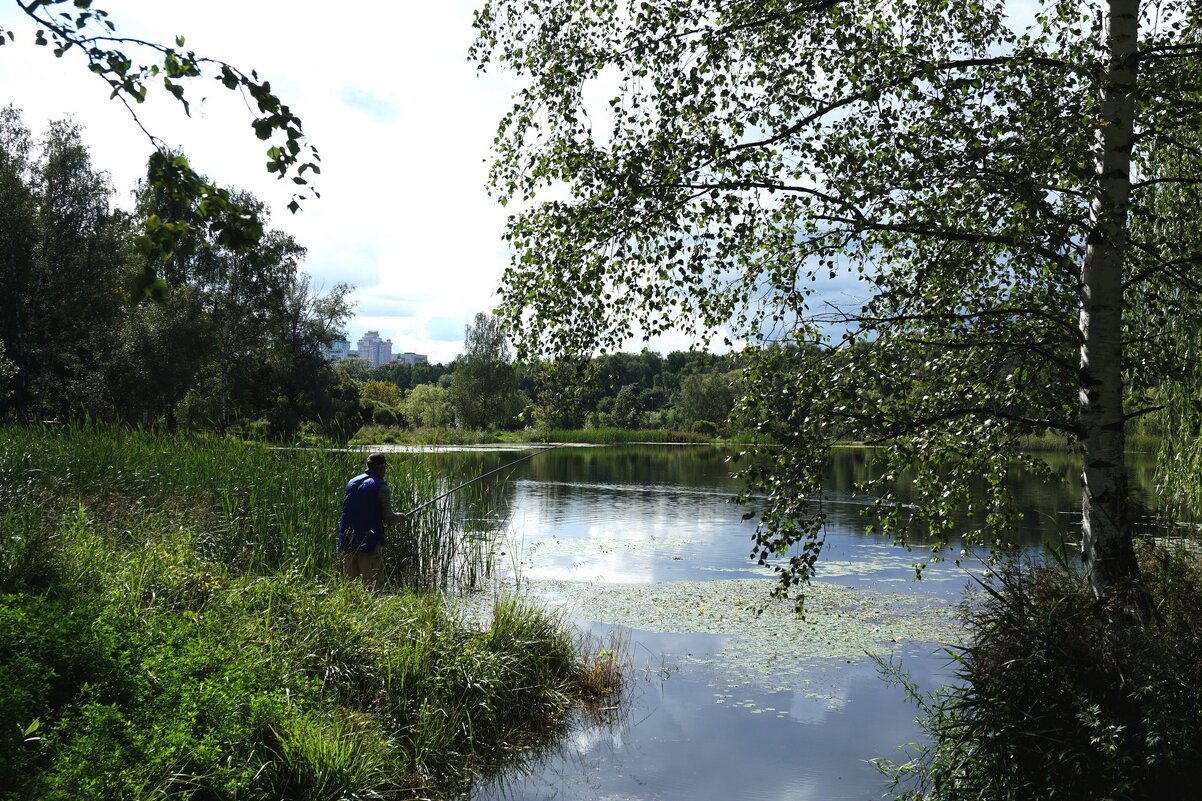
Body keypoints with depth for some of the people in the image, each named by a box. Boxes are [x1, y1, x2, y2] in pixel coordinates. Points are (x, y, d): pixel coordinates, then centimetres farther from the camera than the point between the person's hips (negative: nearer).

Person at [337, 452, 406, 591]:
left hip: (346, 542, 6)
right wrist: (400, 517, 12)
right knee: (374, 586, -3)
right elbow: (388, 518, -11)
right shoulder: (381, 487, -8)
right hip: (368, 542, -6)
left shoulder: (351, 482, 12)